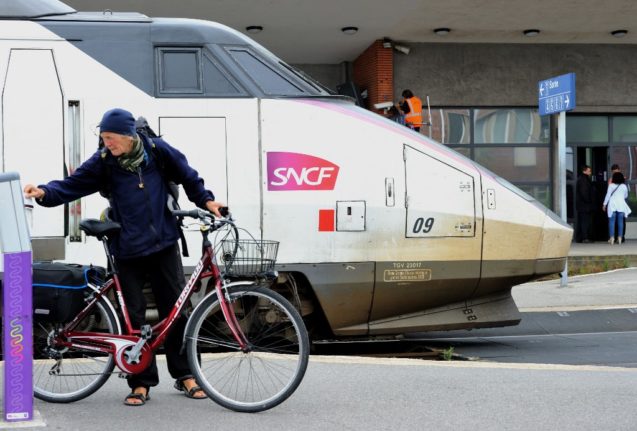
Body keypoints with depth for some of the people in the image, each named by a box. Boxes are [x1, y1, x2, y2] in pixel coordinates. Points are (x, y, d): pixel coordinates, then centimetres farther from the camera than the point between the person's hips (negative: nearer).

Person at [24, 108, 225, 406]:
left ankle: (184, 375, 16)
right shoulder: (103, 161, -3)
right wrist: (44, 193, -24)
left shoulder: (157, 150, -3)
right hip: (128, 249, 0)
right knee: (134, 315, 2)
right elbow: (72, 185, -8)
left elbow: (187, 177, 11)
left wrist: (205, 200, 6)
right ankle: (141, 382, 12)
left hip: (164, 243, 0)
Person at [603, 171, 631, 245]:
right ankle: (619, 238, 2)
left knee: (611, 221, 0)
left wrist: (604, 204, 5)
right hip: (621, 205, 2)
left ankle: (611, 238, -7)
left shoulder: (611, 185, -4)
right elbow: (626, 196, 15)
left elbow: (608, 195, -3)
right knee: (620, 221, 5)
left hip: (612, 205, -2)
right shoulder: (624, 186, 3)